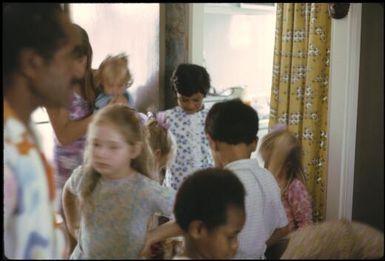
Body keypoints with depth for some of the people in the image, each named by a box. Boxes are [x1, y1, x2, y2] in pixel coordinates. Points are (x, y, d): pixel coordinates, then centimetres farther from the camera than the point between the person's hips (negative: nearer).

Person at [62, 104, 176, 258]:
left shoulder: (147, 191, -28)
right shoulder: (83, 176, -15)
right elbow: (68, 190, 9)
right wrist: (73, 225, 7)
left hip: (127, 256, -3)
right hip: (83, 255, 3)